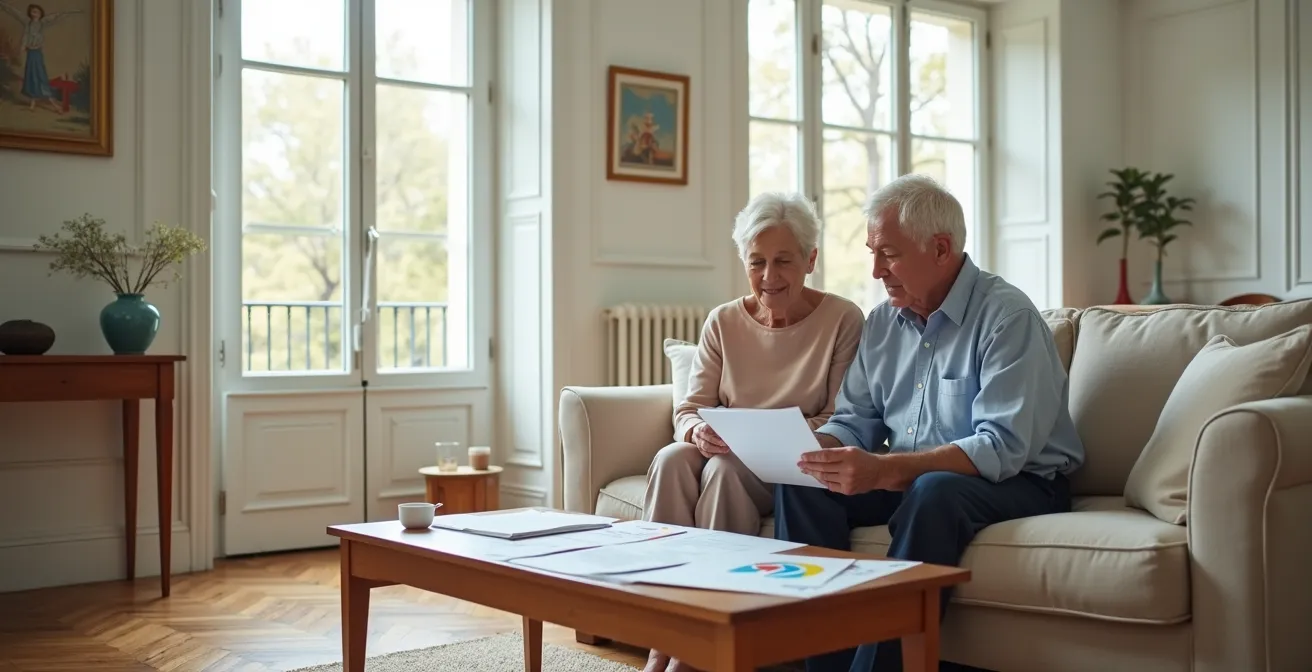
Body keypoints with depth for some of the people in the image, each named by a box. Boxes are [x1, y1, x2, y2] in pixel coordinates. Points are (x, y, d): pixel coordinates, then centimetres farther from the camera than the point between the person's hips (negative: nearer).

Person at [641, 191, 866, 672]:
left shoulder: (843, 321, -5)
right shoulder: (723, 322, 6)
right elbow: (689, 408, 4)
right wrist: (699, 429, -21)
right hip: (727, 451, 4)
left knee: (725, 470, -33)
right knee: (671, 459, -29)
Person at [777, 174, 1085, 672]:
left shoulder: (1007, 317, -16)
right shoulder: (883, 322, 6)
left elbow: (1002, 448, -26)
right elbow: (856, 420, 10)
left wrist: (885, 470, -36)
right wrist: (814, 448, -15)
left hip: (1018, 482, -6)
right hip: (907, 478, 7)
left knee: (934, 492, -37)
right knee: (801, 482, -13)